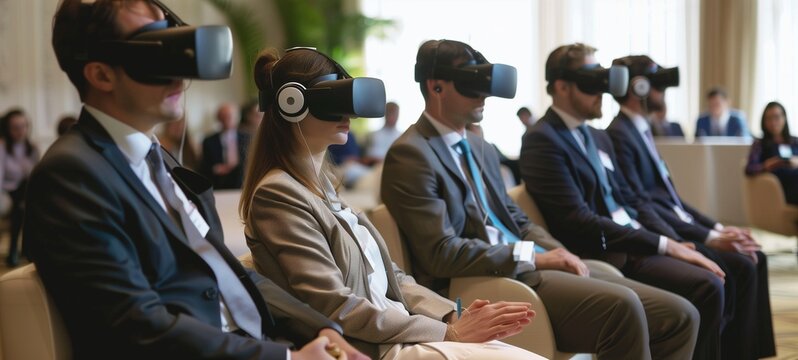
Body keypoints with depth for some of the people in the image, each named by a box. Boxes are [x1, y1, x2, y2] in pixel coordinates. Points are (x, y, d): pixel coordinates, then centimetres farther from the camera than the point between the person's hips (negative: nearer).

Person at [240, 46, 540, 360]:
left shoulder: (320, 181, 15)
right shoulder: (277, 194, -12)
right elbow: (335, 310, -18)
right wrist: (449, 333, -16)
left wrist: (454, 317, -2)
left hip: (400, 333, 8)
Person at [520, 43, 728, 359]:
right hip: (605, 257, -9)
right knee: (707, 286, -20)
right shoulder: (542, 141, -11)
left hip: (638, 242, 9)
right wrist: (664, 245, -18)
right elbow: (579, 221, -19)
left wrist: (677, 243, 1)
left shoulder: (599, 138, 18)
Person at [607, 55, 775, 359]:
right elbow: (642, 207, -21)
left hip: (679, 226, 10)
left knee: (754, 258, 2)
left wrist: (717, 228, 5)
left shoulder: (640, 131, 16)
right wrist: (710, 237, -20)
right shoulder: (618, 135, -15)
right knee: (741, 267, -19)